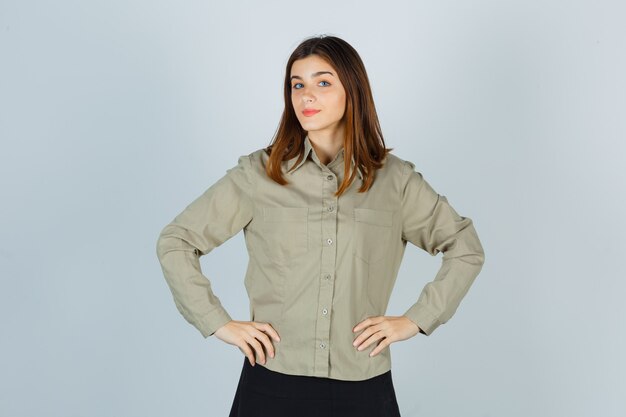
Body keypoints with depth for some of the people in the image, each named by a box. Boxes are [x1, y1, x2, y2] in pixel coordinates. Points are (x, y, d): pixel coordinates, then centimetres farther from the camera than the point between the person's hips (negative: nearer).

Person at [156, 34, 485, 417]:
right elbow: (175, 242, 3)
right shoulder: (259, 173, -2)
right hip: (273, 383, 0)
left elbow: (467, 249, 10)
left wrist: (415, 320, 2)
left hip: (363, 385, 1)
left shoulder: (394, 179, 1)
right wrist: (219, 323, -4)